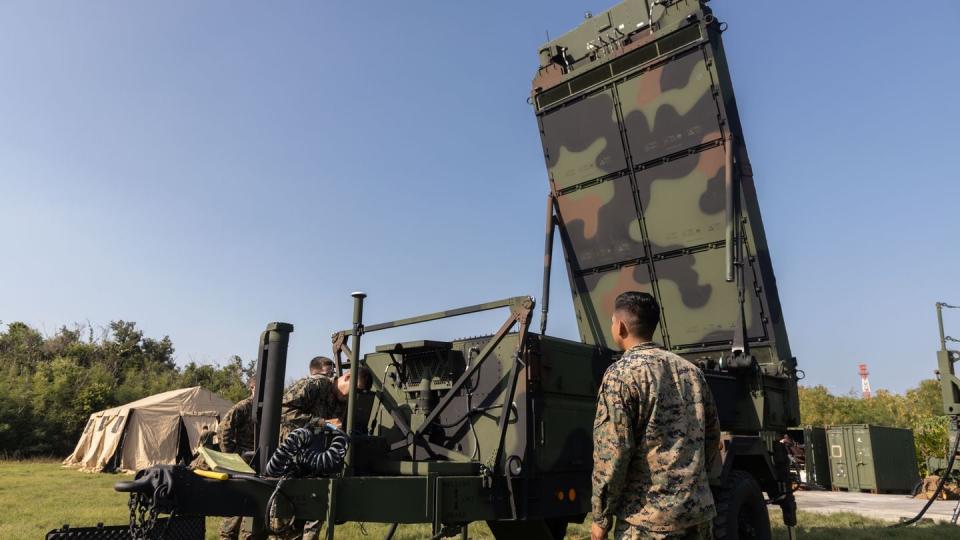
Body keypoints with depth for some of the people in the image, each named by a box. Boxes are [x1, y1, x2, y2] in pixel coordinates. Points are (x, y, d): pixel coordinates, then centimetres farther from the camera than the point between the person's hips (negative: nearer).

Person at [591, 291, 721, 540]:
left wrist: (601, 517, -6)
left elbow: (612, 453, -15)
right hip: (700, 513, 7)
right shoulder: (692, 371, 9)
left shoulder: (622, 374, -11)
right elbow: (712, 436, 15)